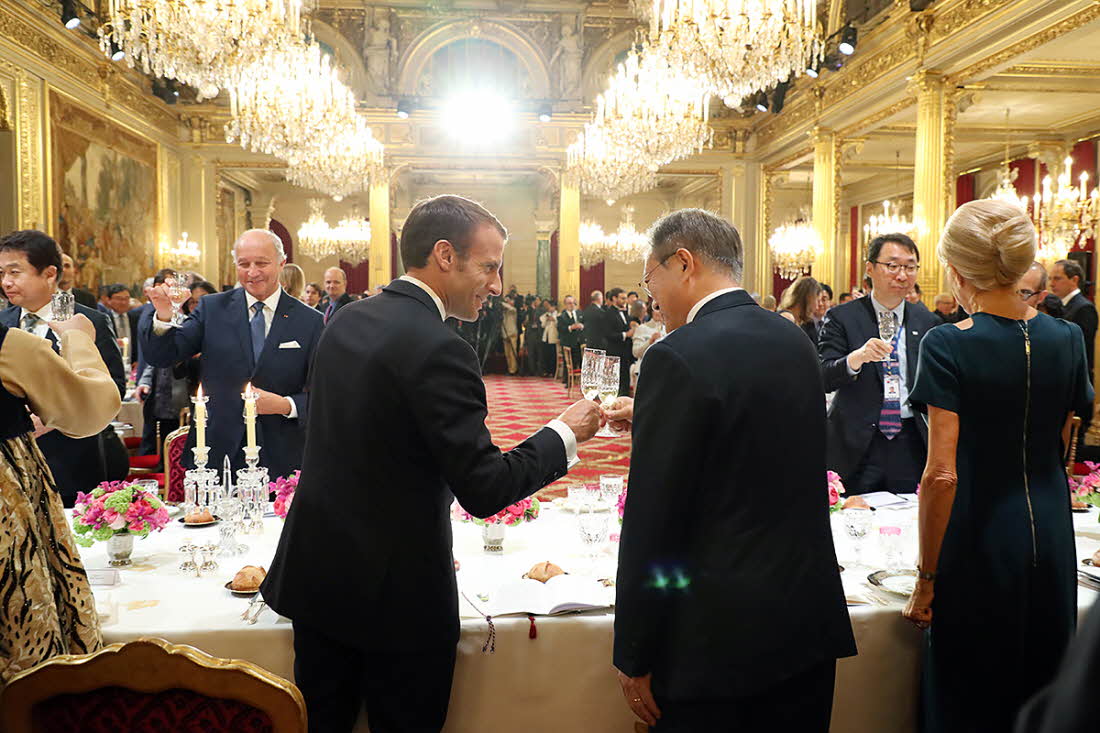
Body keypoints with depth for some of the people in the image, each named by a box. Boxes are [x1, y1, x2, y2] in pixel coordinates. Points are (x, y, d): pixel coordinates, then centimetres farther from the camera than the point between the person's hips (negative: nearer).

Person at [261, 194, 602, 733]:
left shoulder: (347, 320, 3)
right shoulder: (438, 349, -23)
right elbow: (484, 490, -22)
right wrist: (565, 435, -9)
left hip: (316, 569, 8)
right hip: (393, 592, -7)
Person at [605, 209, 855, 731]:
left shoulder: (679, 357, -18)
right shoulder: (795, 340, 5)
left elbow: (651, 519, -18)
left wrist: (634, 656, -10)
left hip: (718, 639, -7)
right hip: (810, 623, 7)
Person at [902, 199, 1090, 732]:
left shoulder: (948, 345, -17)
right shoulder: (1067, 338, 0)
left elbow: (941, 474, -20)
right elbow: (1057, 447, 11)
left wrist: (926, 578, -12)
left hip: (977, 545, -5)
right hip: (1050, 539, 6)